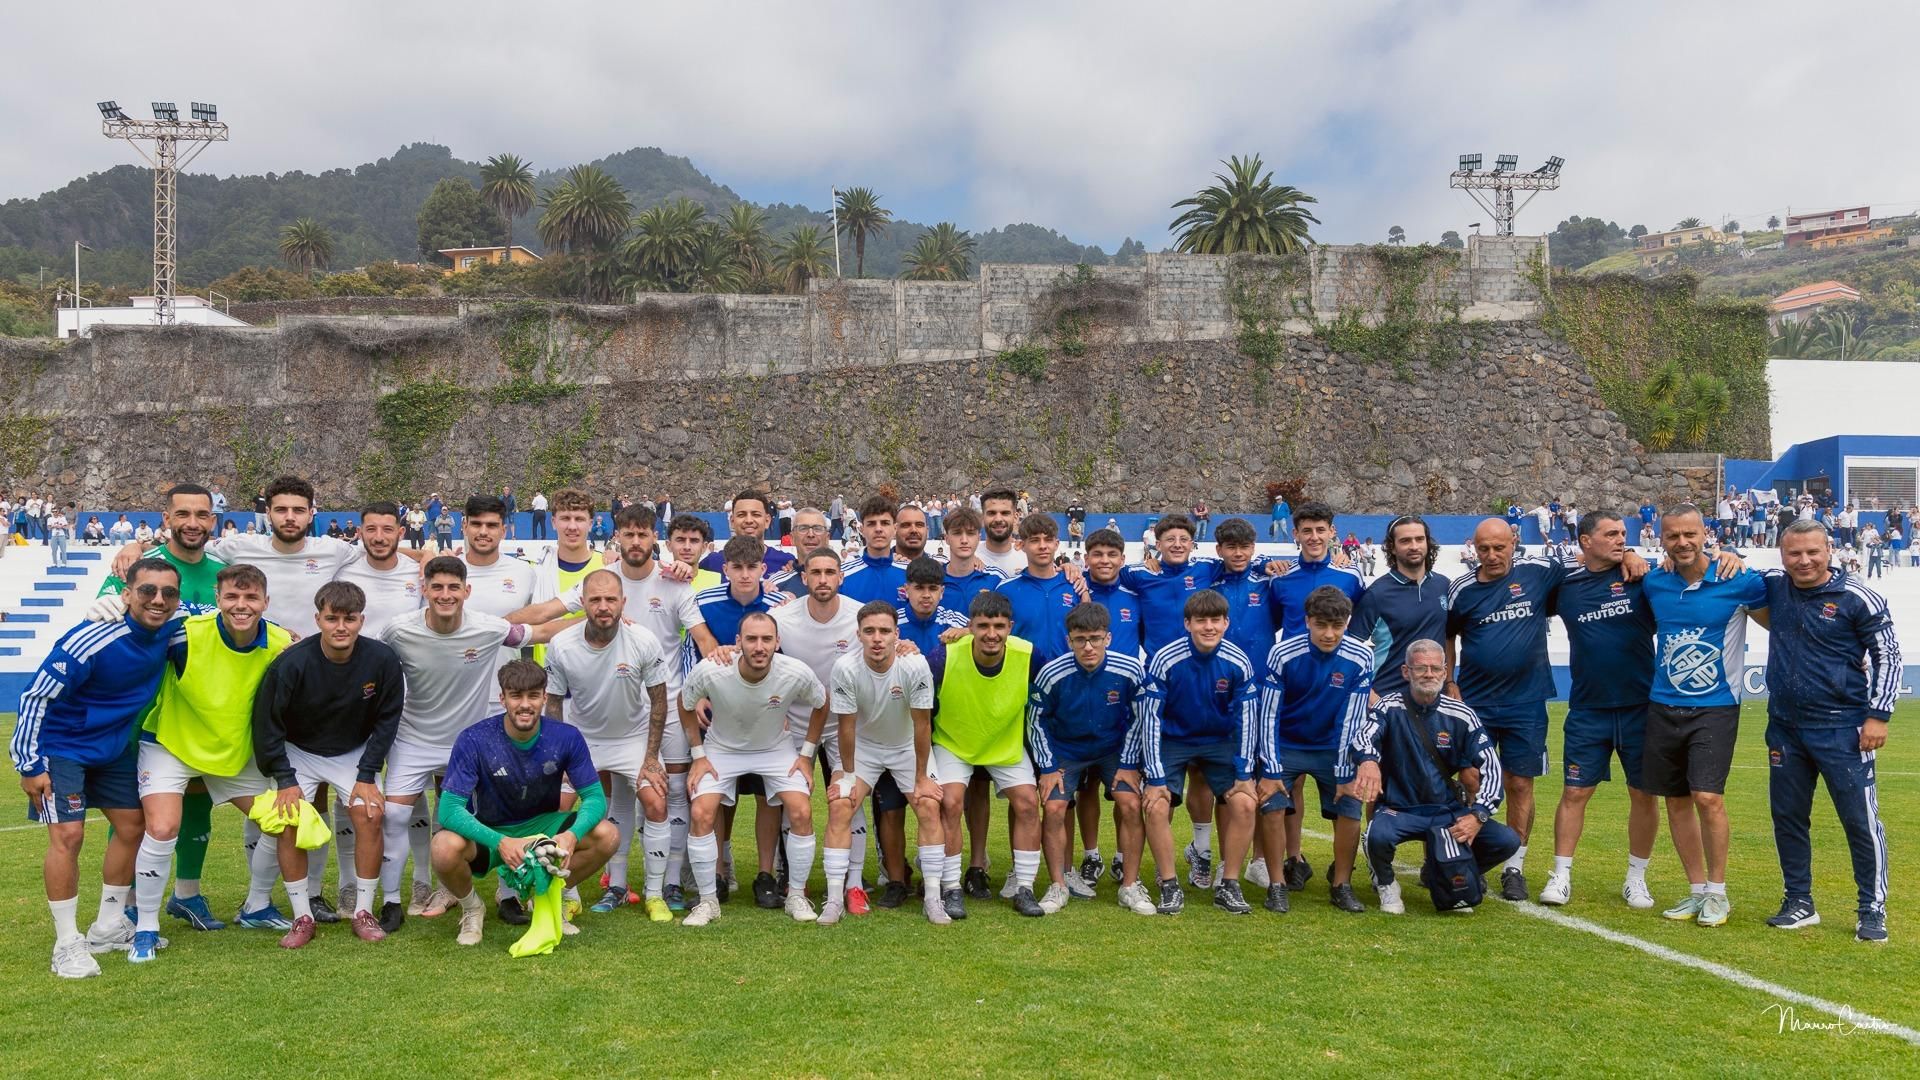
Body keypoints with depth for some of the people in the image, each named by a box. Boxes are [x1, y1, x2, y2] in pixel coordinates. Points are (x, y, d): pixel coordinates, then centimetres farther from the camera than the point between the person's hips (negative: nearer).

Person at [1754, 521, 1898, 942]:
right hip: (1784, 728, 5)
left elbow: (1887, 654, -3)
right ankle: (1799, 903, 25)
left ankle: (1872, 910, 13)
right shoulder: (1774, 586, 3)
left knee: (1861, 819, -1)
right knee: (1787, 816, 11)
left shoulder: (1857, 598, -8)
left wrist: (1878, 714, -8)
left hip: (1842, 729, -4)